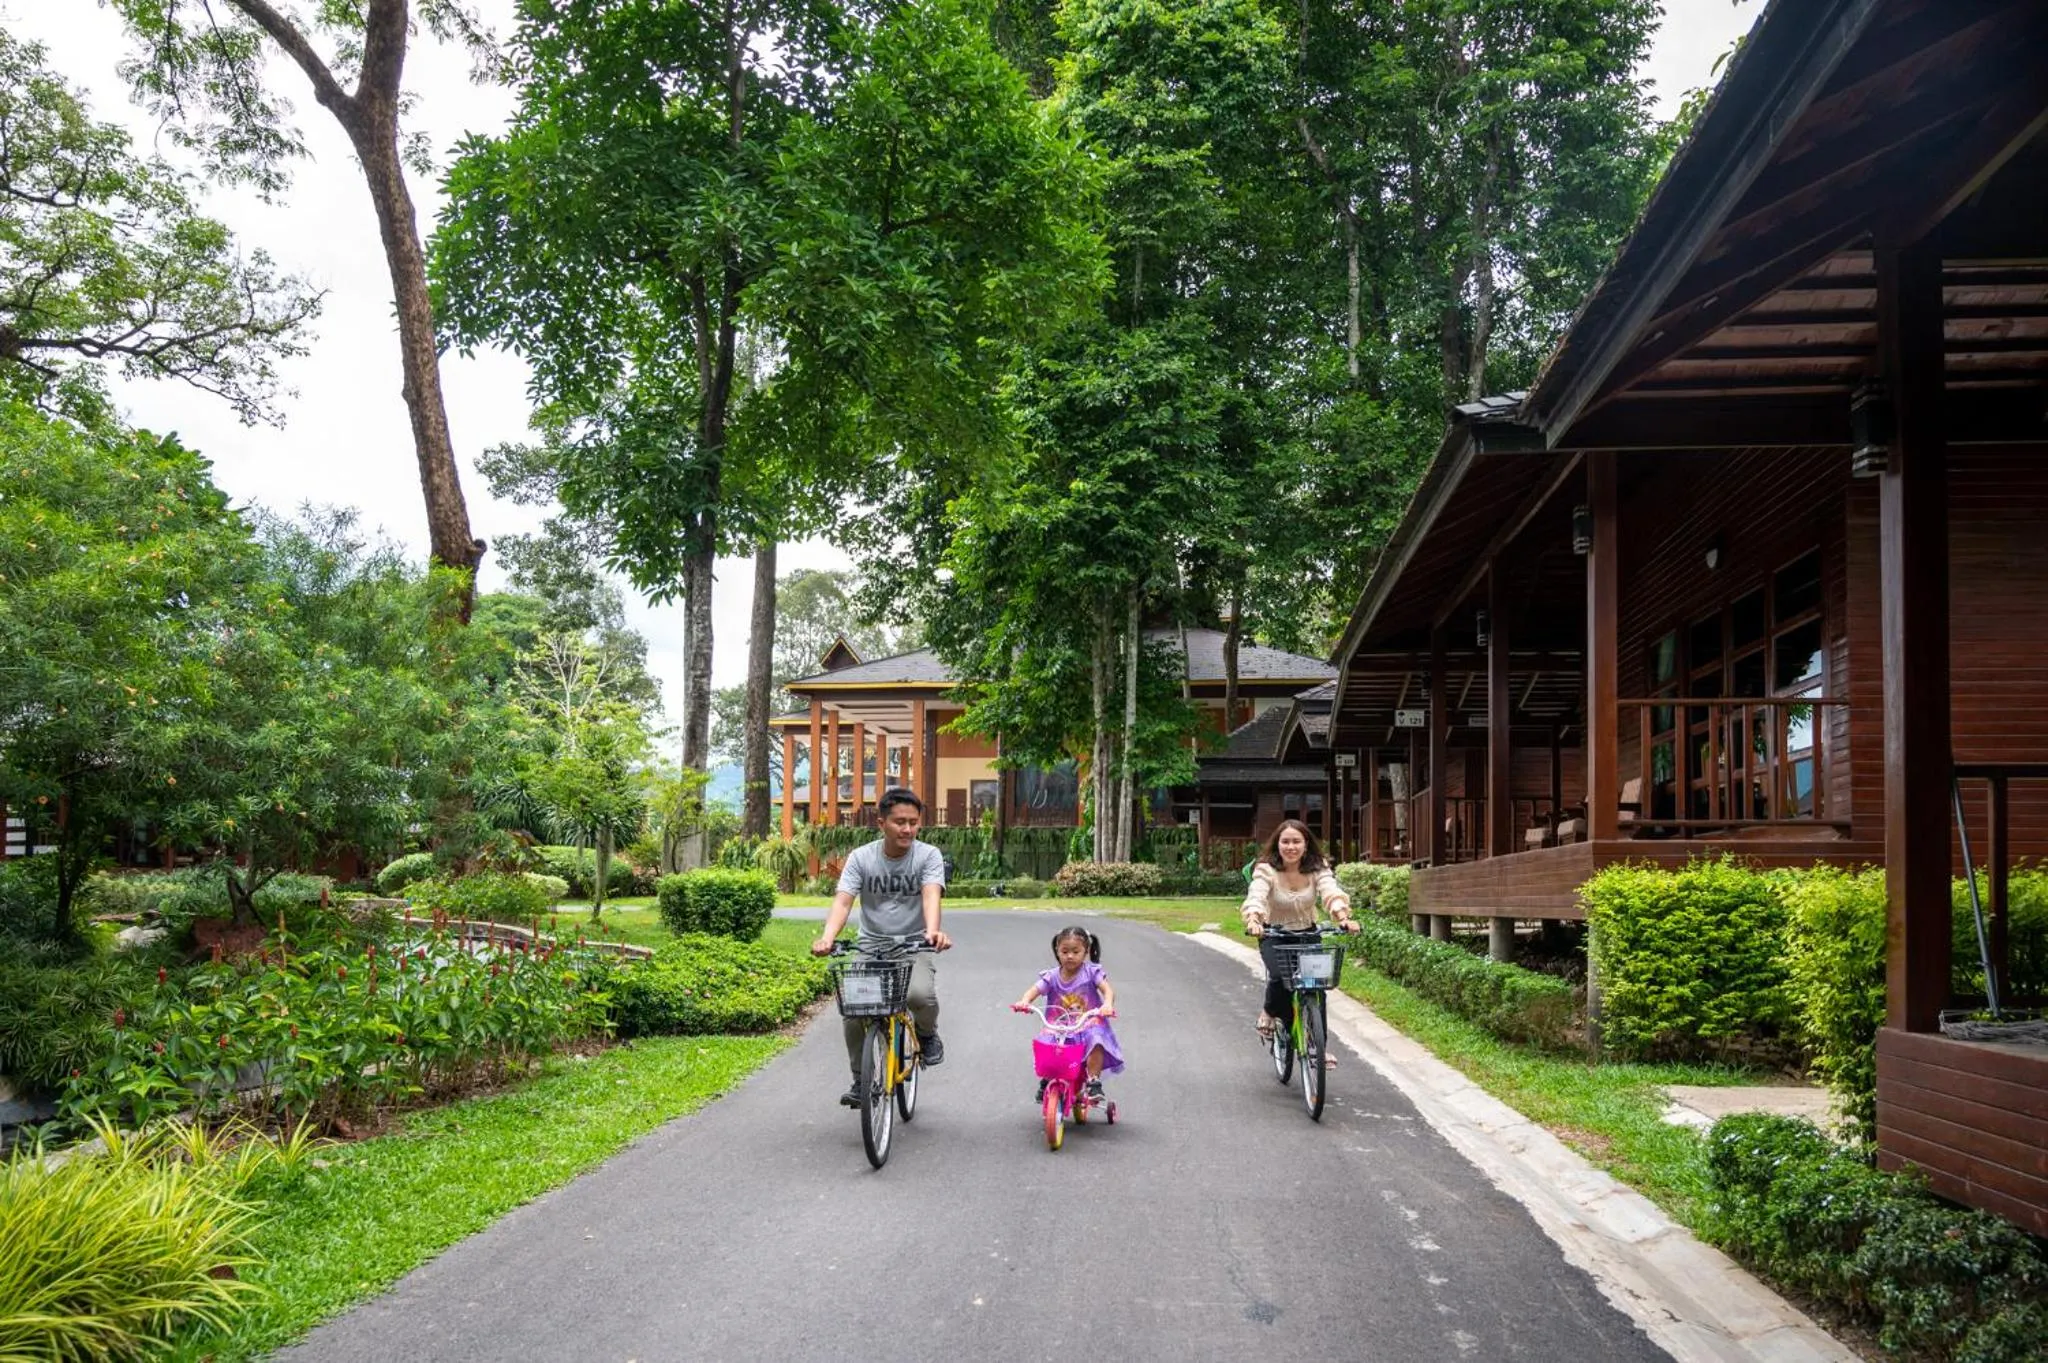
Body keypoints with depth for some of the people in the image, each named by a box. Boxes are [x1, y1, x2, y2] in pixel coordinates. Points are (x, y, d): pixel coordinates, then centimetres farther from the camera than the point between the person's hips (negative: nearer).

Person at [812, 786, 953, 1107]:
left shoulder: (928, 856, -7)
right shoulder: (860, 857, -5)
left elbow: (931, 896, -24)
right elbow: (842, 901, -16)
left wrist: (932, 931, -46)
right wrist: (827, 938, -37)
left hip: (915, 947, -2)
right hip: (871, 947, 2)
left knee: (920, 994, -31)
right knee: (853, 1008, -18)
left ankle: (927, 1033, 5)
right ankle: (860, 1079, 7)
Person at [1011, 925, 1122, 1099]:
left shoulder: (1091, 972, -2)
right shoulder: (1052, 977, 2)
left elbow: (1107, 989, -15)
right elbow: (1035, 989, -10)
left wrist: (1108, 1004, -39)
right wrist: (1024, 1001, -34)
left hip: (1088, 1025, -2)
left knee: (1096, 1041, -34)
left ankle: (1094, 1082, -21)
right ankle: (1046, 1081, 6)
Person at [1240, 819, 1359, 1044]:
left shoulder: (1317, 868, -10)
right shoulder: (1266, 869, -17)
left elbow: (1331, 892, -27)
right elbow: (1256, 897, -33)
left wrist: (1343, 918, -47)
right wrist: (1253, 921, -55)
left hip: (1307, 933, 3)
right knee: (1281, 976, -30)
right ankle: (1269, 1014, 1)